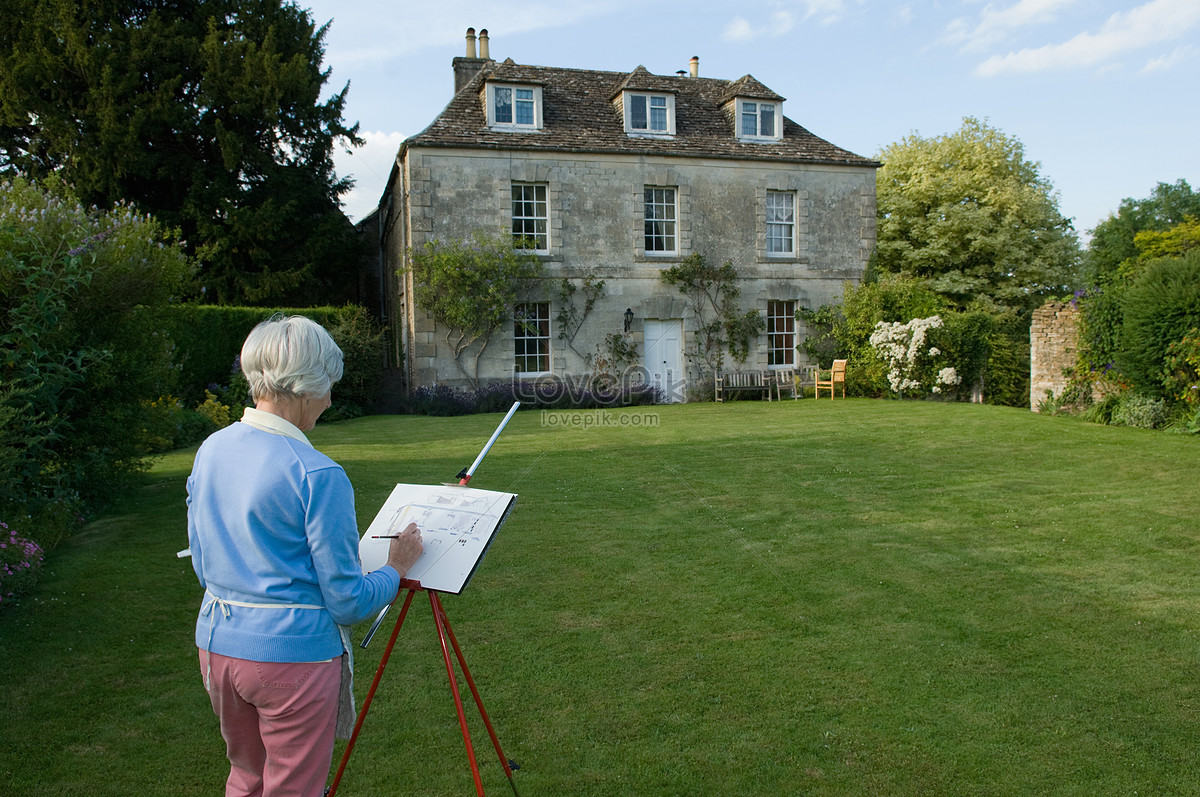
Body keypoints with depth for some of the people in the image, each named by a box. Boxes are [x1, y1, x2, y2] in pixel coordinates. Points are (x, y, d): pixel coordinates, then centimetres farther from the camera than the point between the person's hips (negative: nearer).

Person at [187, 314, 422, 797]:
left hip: (217, 644, 7)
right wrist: (397, 567, 2)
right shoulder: (316, 475, -21)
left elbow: (202, 565, 12)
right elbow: (347, 601, -15)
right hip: (293, 651, -7)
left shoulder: (210, 450, 0)